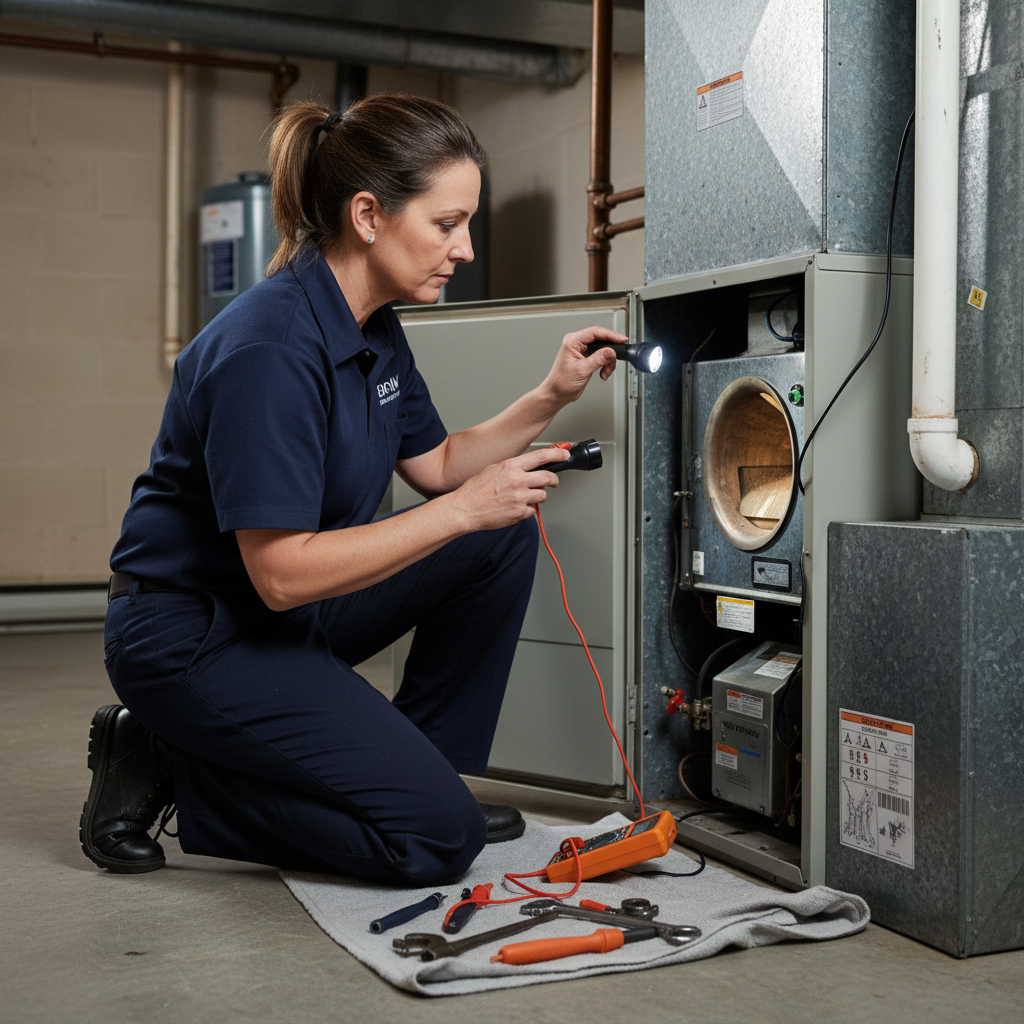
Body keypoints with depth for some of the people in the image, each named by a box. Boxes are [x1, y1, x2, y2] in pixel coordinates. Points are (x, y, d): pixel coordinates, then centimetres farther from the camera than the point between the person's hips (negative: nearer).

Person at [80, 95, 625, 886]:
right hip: (192, 636, -9)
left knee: (504, 536, 0)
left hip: (290, 610, 9)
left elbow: (435, 465, 12)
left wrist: (550, 396, -1)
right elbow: (282, 574, -29)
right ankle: (173, 771, 0)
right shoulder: (269, 349, -28)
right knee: (436, 837, -14)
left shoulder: (375, 329, 2)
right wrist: (464, 509, -27)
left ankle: (418, 772, 10)